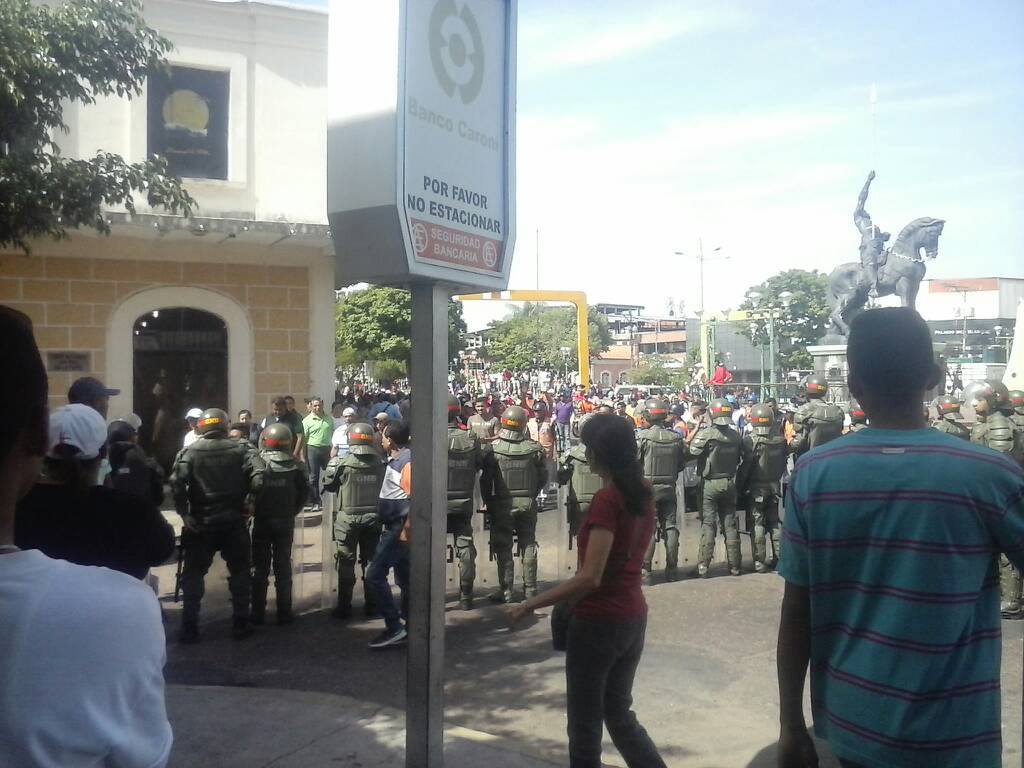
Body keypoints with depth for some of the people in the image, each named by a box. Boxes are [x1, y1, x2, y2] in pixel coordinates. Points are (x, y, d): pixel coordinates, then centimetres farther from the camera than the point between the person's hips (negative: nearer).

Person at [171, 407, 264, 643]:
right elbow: (259, 478, -15)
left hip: (201, 523, 0)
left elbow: (177, 482, -15)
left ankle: (190, 628, 12)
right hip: (234, 522, 0)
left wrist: (184, 512, -9)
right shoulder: (241, 450, 1)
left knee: (193, 575, 12)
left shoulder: (190, 452, 0)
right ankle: (240, 625, 16)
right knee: (239, 573, 14)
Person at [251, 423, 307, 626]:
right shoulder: (294, 467, -5)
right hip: (286, 523, 1)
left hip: (262, 522, -1)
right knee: (283, 567, 9)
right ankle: (284, 612, 11)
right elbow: (304, 493, -4)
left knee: (260, 567, 8)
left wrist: (254, 512, 3)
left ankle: (258, 613, 10)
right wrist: (291, 512, 8)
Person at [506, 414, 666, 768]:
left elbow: (589, 578, -25)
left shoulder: (607, 499, -21)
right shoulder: (643, 493, 2)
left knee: (585, 724, 9)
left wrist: (530, 604, -20)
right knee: (619, 713, 22)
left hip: (599, 621, -8)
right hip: (633, 617, 8)